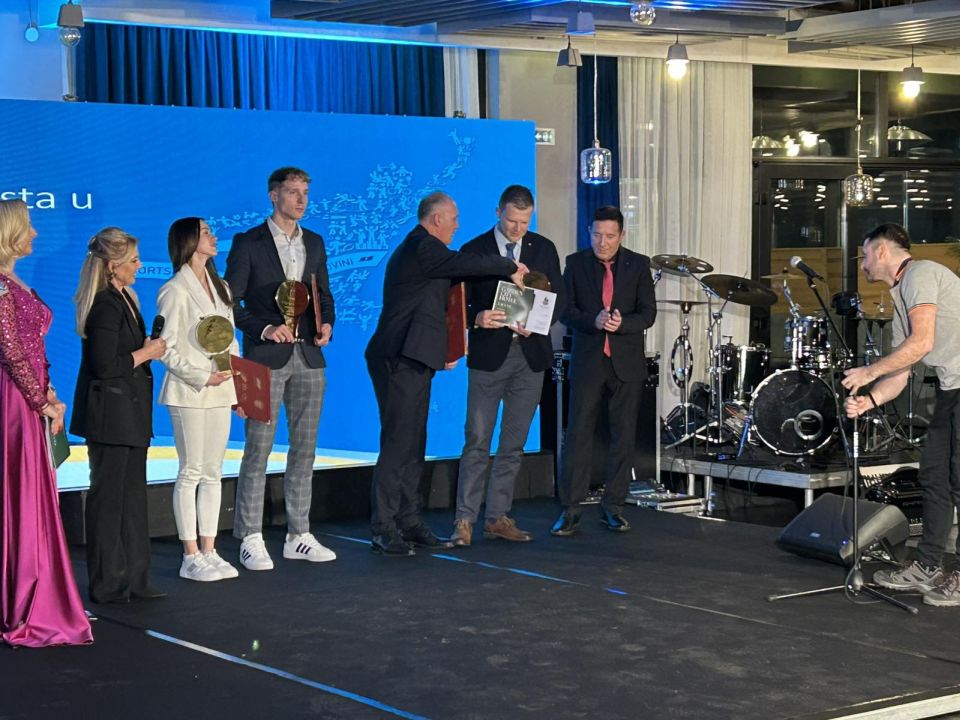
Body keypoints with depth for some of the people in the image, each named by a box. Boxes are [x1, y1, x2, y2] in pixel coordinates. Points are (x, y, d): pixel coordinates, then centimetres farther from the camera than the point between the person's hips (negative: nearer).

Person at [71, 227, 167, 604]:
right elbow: (105, 366, -22)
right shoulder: (106, 306, -18)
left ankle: (133, 579, 20)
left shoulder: (124, 300, 13)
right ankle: (107, 584, 6)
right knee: (109, 497, -2)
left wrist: (150, 347, 4)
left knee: (132, 495, 13)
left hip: (129, 415, 10)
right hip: (109, 414, -10)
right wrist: (146, 352, -13)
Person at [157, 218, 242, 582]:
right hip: (190, 393, -7)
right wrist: (201, 377, -18)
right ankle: (191, 557, 2)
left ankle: (209, 551, 14)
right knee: (191, 473, -3)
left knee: (212, 473, 9)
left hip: (220, 391, 7)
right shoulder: (175, 291, -9)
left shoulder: (219, 287, 15)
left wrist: (240, 387, 9)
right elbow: (166, 348, -12)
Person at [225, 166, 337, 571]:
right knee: (258, 449, -5)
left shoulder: (314, 244, 13)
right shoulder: (249, 243, -2)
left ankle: (298, 535, 15)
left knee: (305, 449, 8)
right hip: (266, 358, -5)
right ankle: (251, 540, 0)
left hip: (308, 357, 5)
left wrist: (327, 322, 0)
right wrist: (264, 329, -18)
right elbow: (230, 301, -5)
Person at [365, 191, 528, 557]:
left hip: (412, 361, 11)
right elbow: (468, 264, -21)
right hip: (401, 360, -11)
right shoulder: (422, 247, -11)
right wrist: (511, 267, -6)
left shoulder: (416, 248, 22)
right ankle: (383, 530, -7)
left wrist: (442, 350, 20)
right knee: (397, 444, -9)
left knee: (412, 445, 11)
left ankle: (410, 523, 15)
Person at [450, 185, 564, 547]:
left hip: (530, 355, 3)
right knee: (477, 441, -6)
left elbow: (559, 299, 9)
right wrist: (477, 318, -22)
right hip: (489, 355, -3)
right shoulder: (473, 250, 0)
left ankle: (498, 517, 15)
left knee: (513, 443, 7)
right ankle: (465, 520, -3)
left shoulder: (544, 249, 7)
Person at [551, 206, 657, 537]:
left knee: (623, 436, 5)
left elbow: (648, 313, -1)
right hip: (587, 361, -1)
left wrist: (622, 323, -20)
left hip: (627, 362, 1)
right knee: (578, 435, -4)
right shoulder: (576, 263, 4)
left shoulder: (638, 264, 4)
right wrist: (593, 321, -19)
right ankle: (570, 510, -2)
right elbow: (566, 310, 0)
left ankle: (613, 507, 15)